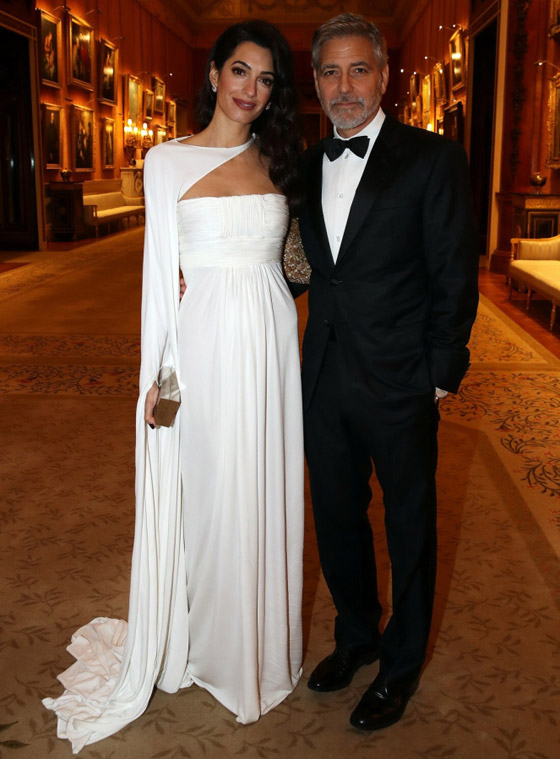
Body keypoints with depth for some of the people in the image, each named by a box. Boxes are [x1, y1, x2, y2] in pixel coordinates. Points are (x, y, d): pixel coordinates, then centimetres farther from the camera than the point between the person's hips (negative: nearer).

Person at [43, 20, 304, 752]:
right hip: (204, 342, -2)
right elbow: (161, 268, 0)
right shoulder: (169, 160, 0)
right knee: (203, 495, 7)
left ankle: (261, 643, 32)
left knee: (264, 493, 11)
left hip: (270, 343, 3)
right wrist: (157, 372, -4)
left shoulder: (277, 162, 9)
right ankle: (200, 642, 30)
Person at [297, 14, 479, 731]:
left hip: (399, 384, -5)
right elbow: (310, 268, 11)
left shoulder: (433, 159, -7)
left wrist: (440, 375, -8)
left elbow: (454, 276, -8)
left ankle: (402, 663, 32)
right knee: (336, 519, 17)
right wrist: (321, 348, 0)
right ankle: (356, 636, 41)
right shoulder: (306, 166, 8)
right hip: (325, 381, 5)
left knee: (409, 528, 12)